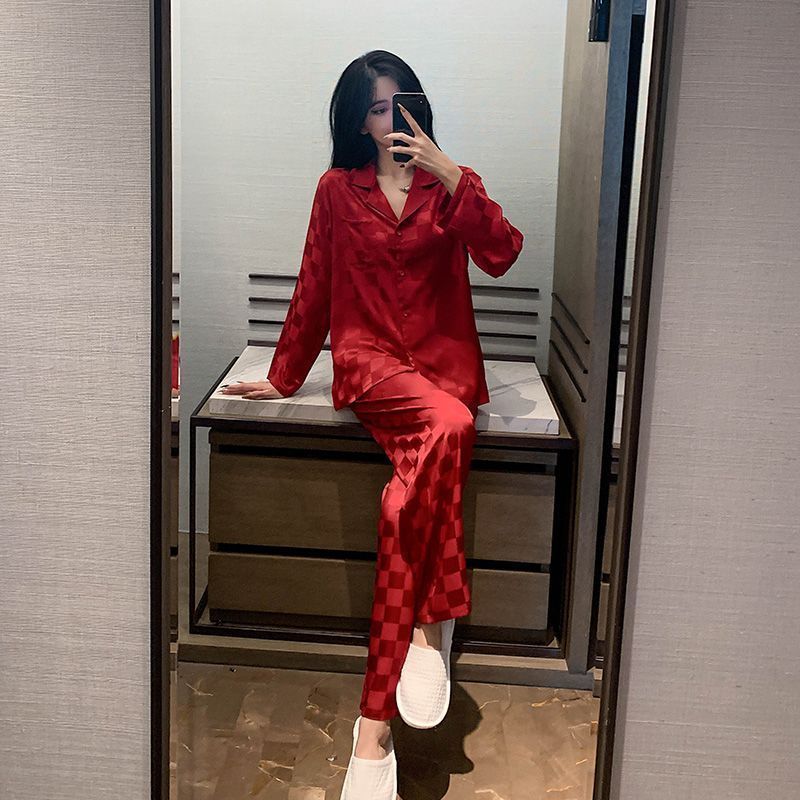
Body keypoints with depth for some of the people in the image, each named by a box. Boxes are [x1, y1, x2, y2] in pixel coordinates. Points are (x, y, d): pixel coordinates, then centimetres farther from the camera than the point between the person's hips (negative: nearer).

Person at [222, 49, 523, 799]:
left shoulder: (452, 184, 12)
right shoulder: (337, 190, 12)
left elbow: (501, 255, -5)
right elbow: (313, 290, 16)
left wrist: (449, 174, -12)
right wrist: (283, 376, 18)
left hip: (442, 362, 1)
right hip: (369, 359, -1)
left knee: (406, 496, -27)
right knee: (448, 428, -36)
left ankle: (375, 716, -26)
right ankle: (433, 619, -23)